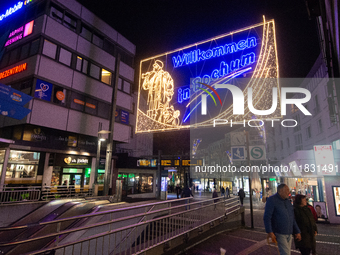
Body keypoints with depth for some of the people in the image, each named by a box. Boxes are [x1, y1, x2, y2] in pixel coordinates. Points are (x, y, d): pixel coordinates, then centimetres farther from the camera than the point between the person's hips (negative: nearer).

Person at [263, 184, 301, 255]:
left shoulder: (288, 202, 11)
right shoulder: (272, 200, -12)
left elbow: (292, 218, 17)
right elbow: (267, 217, -16)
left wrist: (297, 232, 14)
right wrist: (270, 232, -22)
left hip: (289, 233, 7)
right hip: (279, 233, -7)